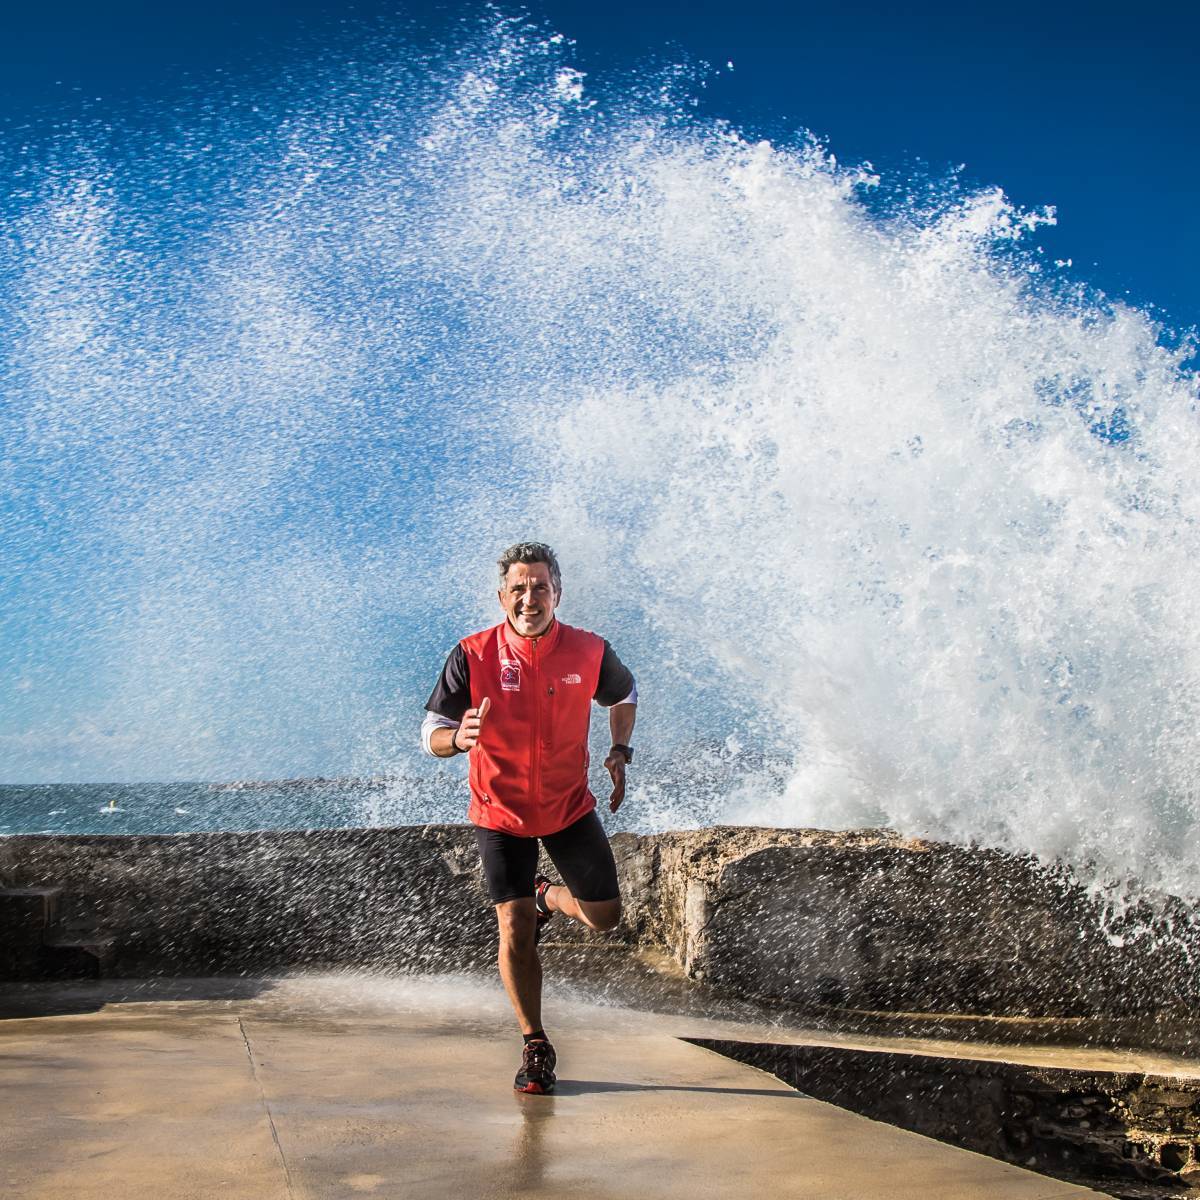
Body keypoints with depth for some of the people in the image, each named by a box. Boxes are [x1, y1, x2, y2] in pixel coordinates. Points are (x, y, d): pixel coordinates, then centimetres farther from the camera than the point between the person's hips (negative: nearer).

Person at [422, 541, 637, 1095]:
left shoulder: (590, 652, -12)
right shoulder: (473, 655, -17)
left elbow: (625, 695, 11)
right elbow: (431, 734, -15)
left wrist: (620, 751, -3)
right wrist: (458, 738, -37)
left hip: (569, 806, 2)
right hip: (500, 812, -2)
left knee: (604, 915, 6)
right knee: (515, 931, -5)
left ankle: (547, 898, 40)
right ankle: (535, 1048, 11)